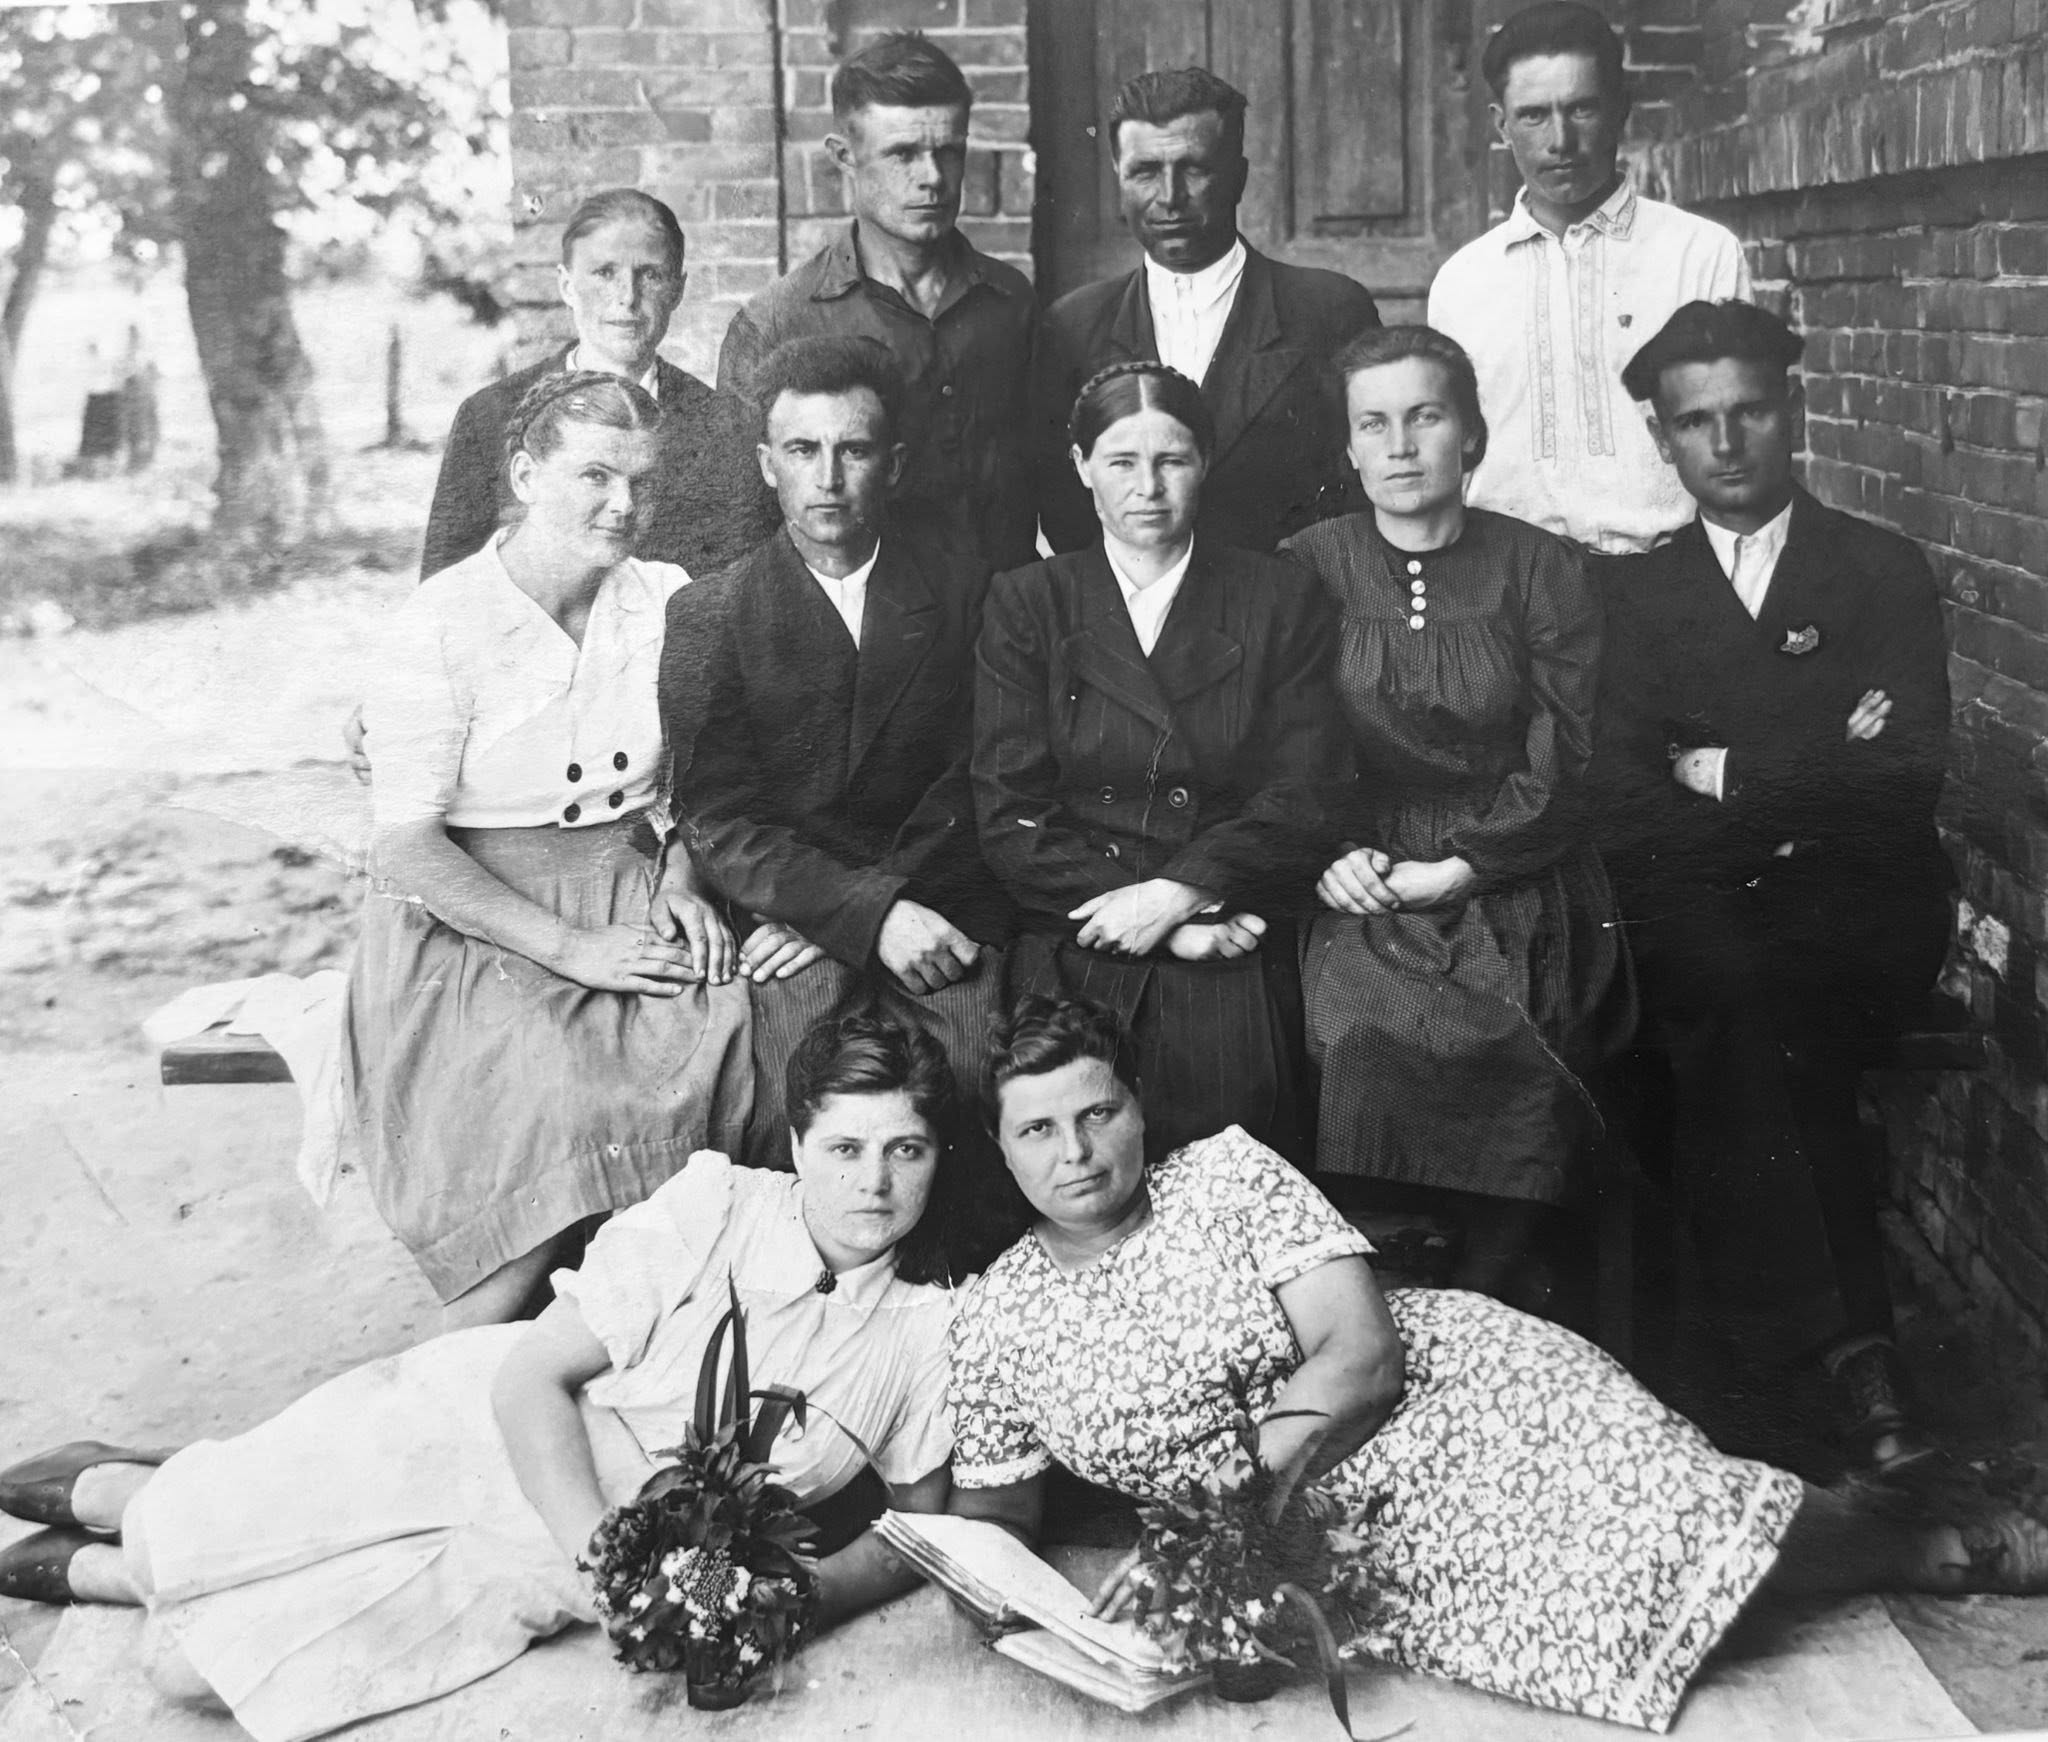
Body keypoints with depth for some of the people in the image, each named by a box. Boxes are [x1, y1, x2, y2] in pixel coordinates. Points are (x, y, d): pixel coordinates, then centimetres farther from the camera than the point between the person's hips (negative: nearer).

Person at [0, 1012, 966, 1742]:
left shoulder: (930, 1322, -10)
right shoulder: (715, 1209, -18)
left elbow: (918, 1525, 2)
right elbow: (533, 1375, -17)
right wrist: (601, 1564, -27)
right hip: (475, 1423, -1)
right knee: (188, 1537, -12)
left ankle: (88, 1570, 25)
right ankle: (103, 1486, 26)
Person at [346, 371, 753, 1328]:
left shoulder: (669, 601, 6)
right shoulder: (438, 628, -9)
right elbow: (407, 846, -11)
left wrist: (684, 879, -4)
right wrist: (570, 948, -18)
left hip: (630, 898, 4)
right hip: (467, 926, -4)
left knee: (751, 1031, -24)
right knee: (553, 1095, -29)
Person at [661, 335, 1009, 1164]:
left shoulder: (964, 588, 11)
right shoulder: (708, 613, 7)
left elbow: (974, 777, 4)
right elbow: (717, 821, -2)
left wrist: (824, 917, -7)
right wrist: (868, 914, -17)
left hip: (940, 913, 1)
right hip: (777, 909, -1)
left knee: (969, 1082, -24)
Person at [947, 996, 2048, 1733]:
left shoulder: (1228, 1171, -5)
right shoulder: (991, 1324, 2)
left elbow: (1361, 1356, -12)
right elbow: (995, 1507, 9)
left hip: (1457, 1392, -1)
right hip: (1332, 1547, 1)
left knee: (1665, 1531, -22)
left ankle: (1934, 1549, 8)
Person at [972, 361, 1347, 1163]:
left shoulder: (1282, 601, 9)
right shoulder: (1027, 603, 9)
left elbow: (1305, 799, 2)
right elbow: (1008, 815, 1)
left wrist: (1176, 893, -12)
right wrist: (1181, 929, -7)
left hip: (1234, 983, 0)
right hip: (1068, 970, 0)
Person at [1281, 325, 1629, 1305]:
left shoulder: (1542, 573, 7)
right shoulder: (1305, 571, 9)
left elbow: (1561, 765, 0)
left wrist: (1453, 869, -12)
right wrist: (1330, 853, -11)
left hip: (1510, 890, 0)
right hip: (1359, 894, 0)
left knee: (1501, 1065, -24)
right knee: (1369, 1044, -27)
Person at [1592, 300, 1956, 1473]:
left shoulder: (1886, 572, 13)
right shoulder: (1640, 594, 15)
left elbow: (1910, 776, -1)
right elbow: (1624, 804, 1)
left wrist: (1730, 778, -3)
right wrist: (1811, 782, -8)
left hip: (1861, 915, 0)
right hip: (1704, 915, 1)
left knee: (1752, 1023, -31)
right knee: (1750, 1001, -32)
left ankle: (1801, 1329, -16)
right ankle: (1854, 1343, -28)